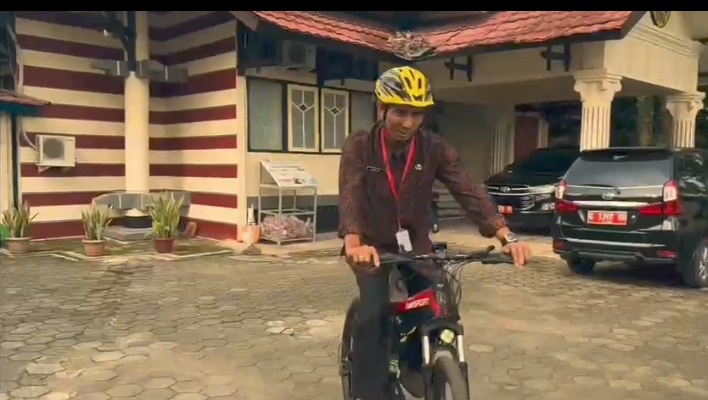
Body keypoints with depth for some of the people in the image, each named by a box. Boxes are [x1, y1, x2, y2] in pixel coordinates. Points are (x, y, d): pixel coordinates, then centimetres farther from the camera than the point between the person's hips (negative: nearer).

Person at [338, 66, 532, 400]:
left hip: (415, 245, 2)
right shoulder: (359, 146, -15)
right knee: (374, 314, -24)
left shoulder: (435, 149, -10)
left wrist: (506, 236, -36)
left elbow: (468, 191, -21)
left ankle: (415, 368, 15)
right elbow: (350, 194, -30)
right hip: (373, 246, -2)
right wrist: (353, 243, -50)